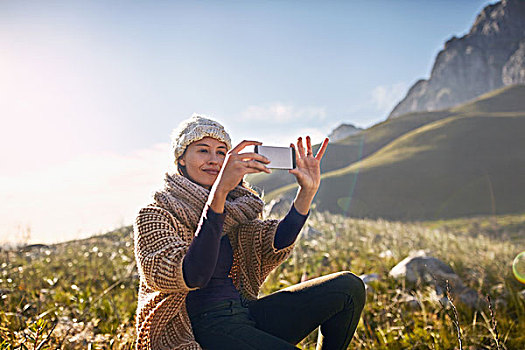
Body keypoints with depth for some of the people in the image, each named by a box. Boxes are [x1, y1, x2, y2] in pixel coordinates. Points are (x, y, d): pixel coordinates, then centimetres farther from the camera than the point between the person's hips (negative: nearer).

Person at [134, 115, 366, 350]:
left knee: (348, 287, -4)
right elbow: (192, 277, -26)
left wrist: (307, 190, -16)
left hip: (246, 314, 7)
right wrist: (219, 191, -35)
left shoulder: (233, 212, 15)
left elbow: (275, 245, -4)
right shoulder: (154, 216, -5)